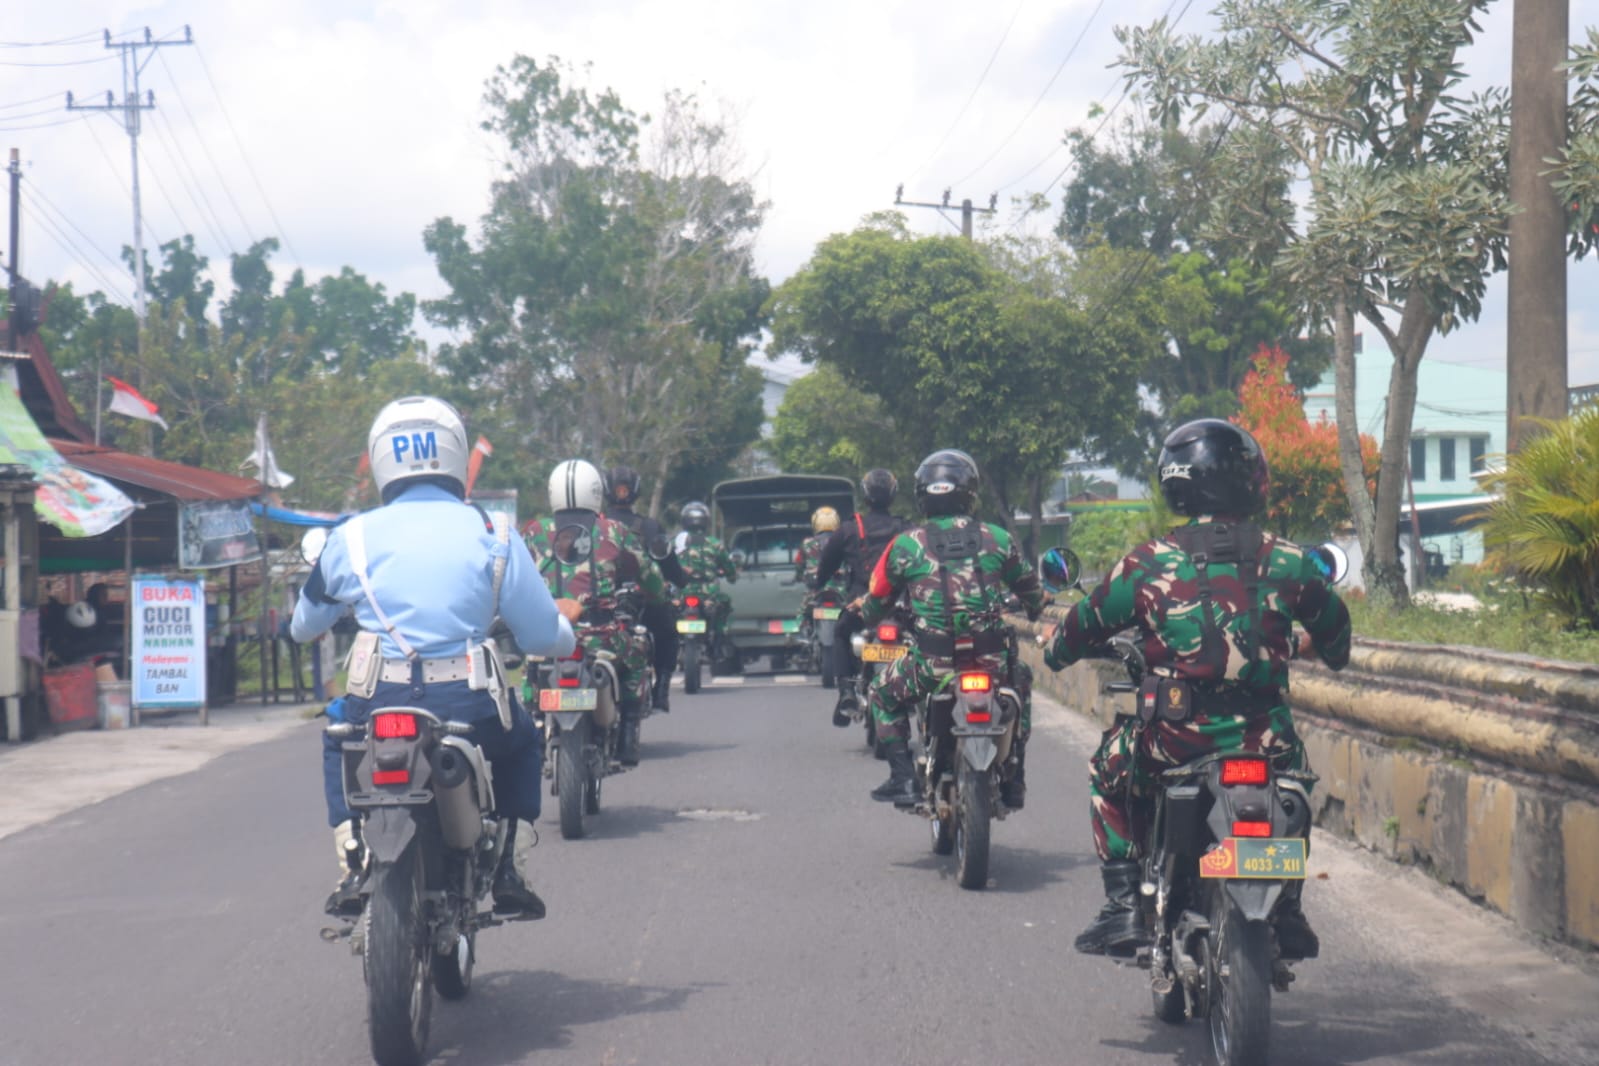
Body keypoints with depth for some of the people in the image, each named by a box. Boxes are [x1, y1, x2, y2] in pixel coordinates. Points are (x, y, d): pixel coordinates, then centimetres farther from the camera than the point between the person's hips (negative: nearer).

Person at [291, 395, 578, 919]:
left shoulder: (350, 537, 5)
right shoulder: (492, 536, 3)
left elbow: (304, 627, 19)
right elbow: (543, 636, 4)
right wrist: (565, 623, 29)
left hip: (377, 711, 1)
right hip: (471, 712, -1)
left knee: (337, 741, 35)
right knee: (522, 740, 33)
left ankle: (353, 864, 18)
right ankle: (504, 871, 20)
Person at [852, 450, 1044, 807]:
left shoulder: (905, 544, 1)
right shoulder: (997, 539, 5)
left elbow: (876, 603, 12)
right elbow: (1031, 591, 20)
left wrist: (860, 612, 37)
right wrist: (1036, 608, 45)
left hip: (933, 663, -2)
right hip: (993, 660, 2)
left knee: (882, 694, 27)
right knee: (1021, 683, 35)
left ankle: (903, 777, 13)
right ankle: (1013, 783, 31)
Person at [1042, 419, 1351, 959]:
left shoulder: (1147, 563, -3)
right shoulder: (1286, 560, 2)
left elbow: (1084, 626, 9)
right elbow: (1335, 630, 19)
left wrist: (1055, 646, 33)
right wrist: (1299, 644, 43)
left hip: (1176, 743, -2)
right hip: (1267, 742, 2)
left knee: (1109, 764, 28)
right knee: (1292, 762, 36)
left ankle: (1123, 905, 18)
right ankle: (1288, 911, 33)